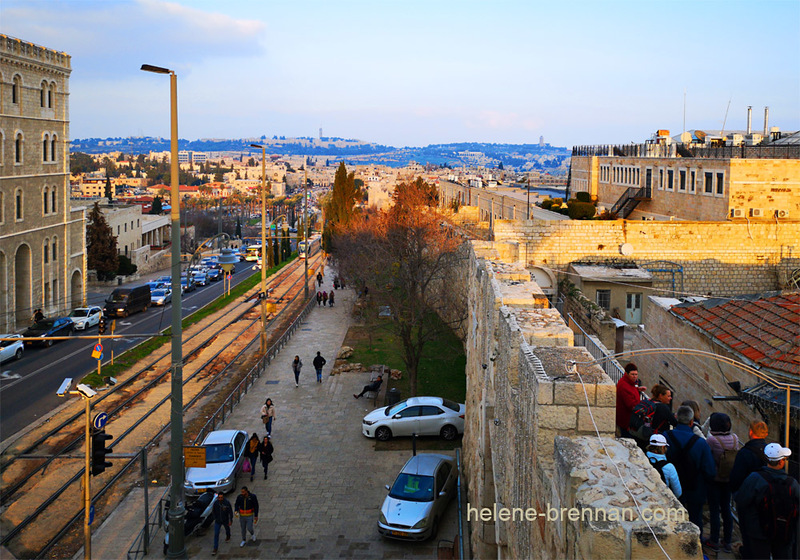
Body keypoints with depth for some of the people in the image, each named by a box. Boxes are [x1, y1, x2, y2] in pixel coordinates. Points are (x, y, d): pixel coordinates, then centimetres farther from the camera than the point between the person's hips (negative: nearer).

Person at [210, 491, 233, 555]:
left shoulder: (227, 503, -22)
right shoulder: (215, 503, -15)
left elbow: (230, 512, -14)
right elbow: (213, 511, 2)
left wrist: (230, 520, -12)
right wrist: (215, 518, 8)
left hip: (225, 520, 0)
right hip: (218, 521, 0)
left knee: (227, 529, 28)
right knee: (216, 534, -6)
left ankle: (228, 537, 62)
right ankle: (215, 548, -3)